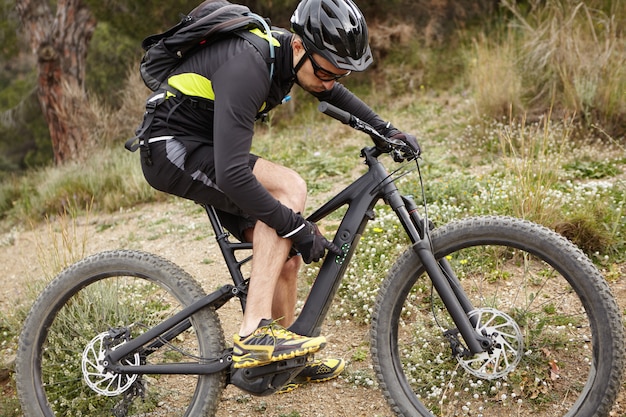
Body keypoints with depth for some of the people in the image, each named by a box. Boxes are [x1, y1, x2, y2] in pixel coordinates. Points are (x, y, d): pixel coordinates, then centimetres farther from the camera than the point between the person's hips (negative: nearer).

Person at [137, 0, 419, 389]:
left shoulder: (288, 50, -4)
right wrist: (298, 228, -30)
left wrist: (388, 130, 11)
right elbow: (233, 174, -37)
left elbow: (334, 94, 19)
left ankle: (286, 358, 23)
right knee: (290, 187, -28)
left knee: (285, 250, 4)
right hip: (171, 151, -9)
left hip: (204, 147, 9)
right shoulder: (246, 68, -32)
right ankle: (255, 334, -28)